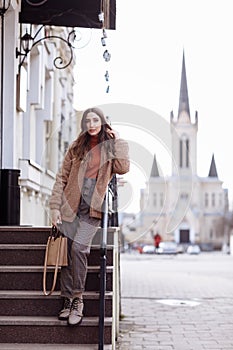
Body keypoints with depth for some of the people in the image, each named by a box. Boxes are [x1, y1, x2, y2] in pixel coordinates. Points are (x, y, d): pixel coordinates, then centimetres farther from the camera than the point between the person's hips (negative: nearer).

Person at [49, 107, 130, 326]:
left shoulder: (110, 147, 9)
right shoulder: (77, 147, 12)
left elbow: (122, 168, -10)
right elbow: (62, 177, 9)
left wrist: (119, 141, -2)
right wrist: (55, 207, 0)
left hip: (93, 208, -2)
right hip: (70, 206, 2)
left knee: (78, 247, -21)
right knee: (67, 252, -3)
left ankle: (78, 299, -13)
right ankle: (68, 300, 6)